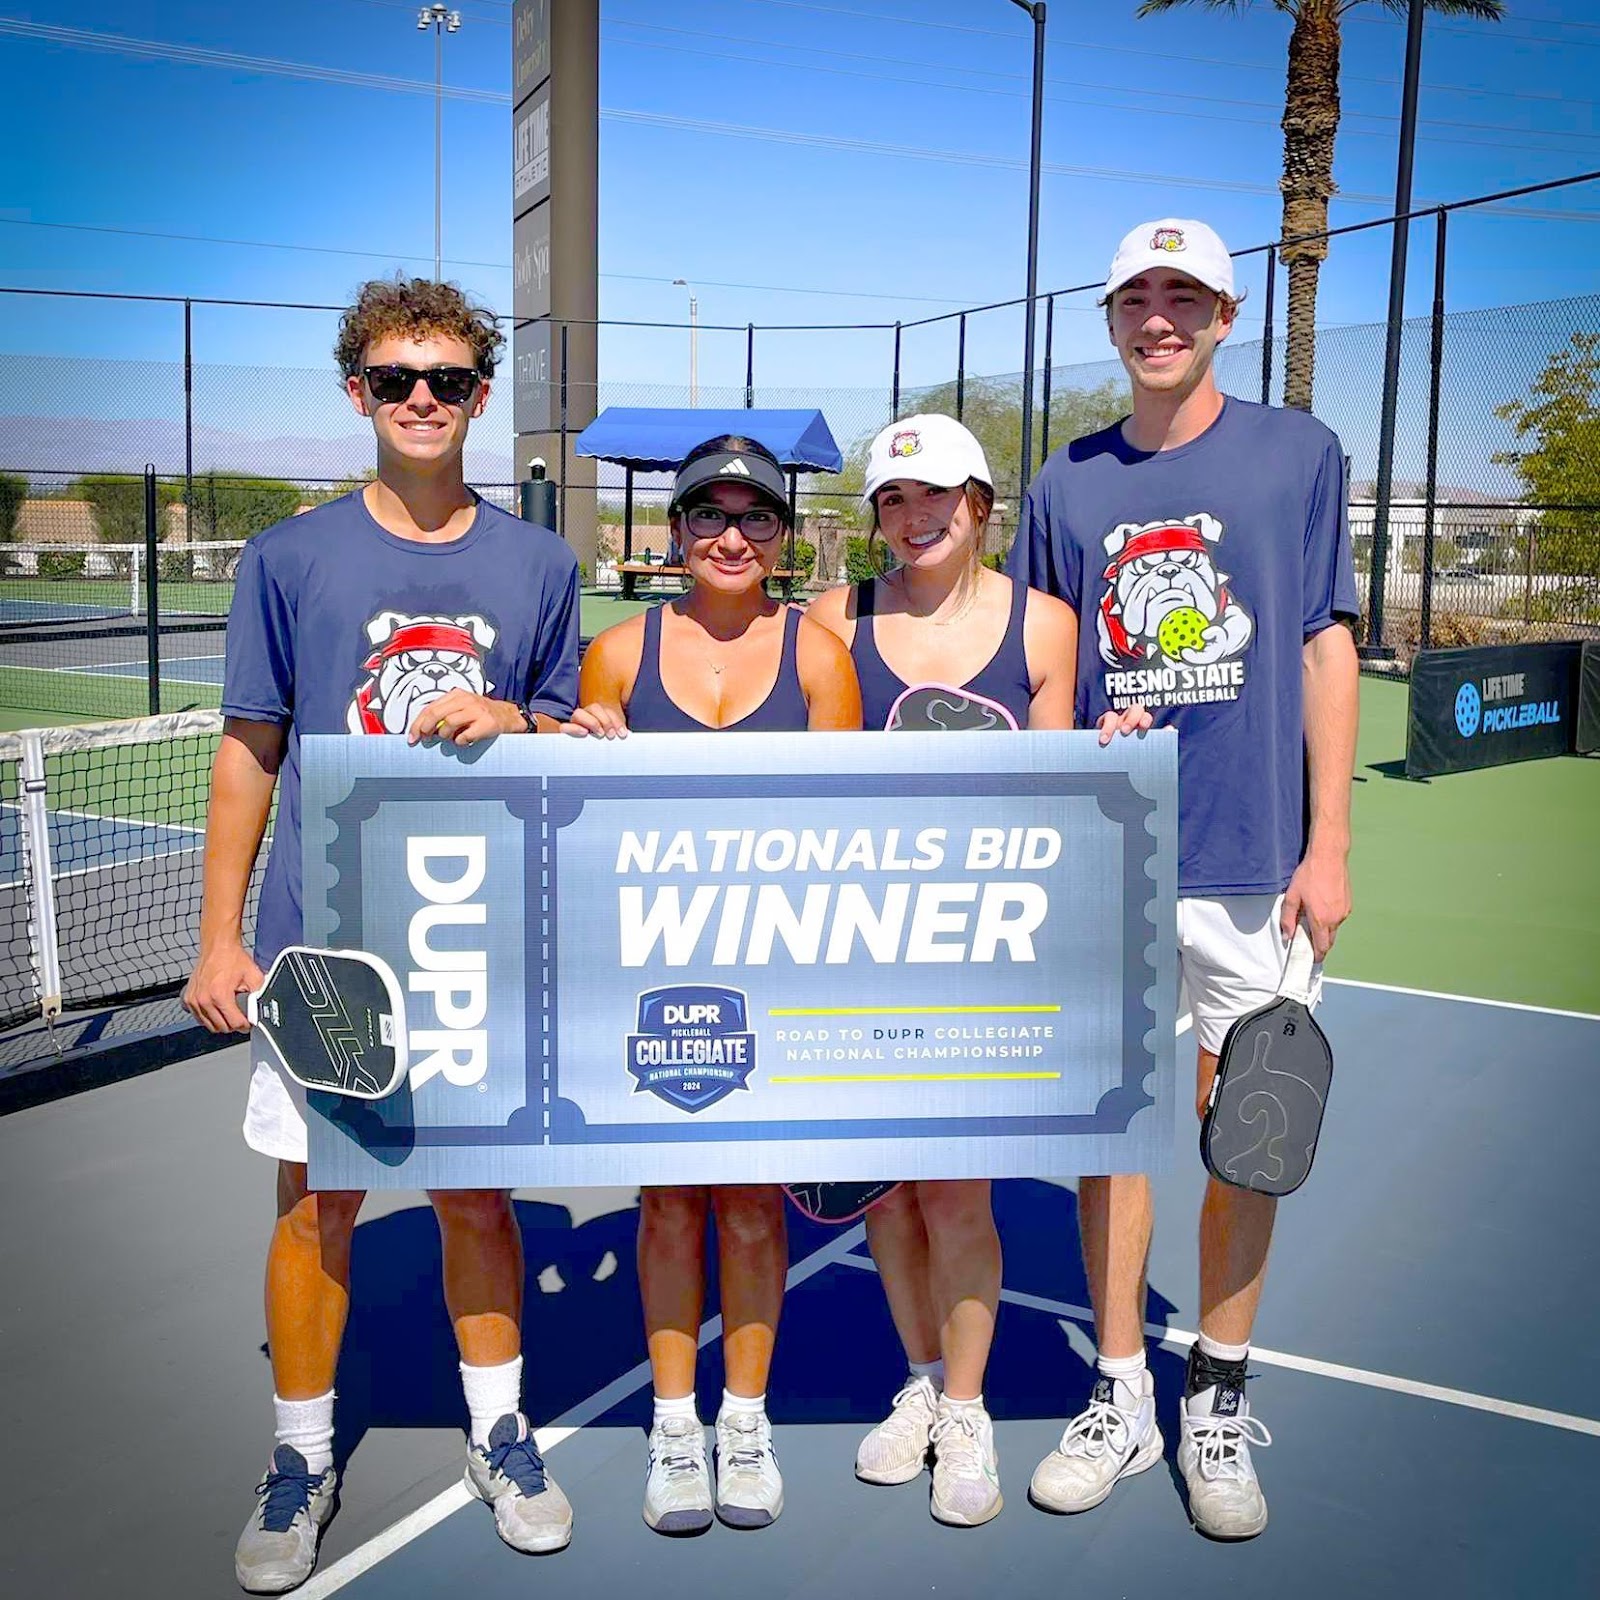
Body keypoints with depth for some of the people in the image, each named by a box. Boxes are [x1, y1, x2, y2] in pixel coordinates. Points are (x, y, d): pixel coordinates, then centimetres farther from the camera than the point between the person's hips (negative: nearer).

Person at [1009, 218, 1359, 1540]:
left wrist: (1329, 845, -5)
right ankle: (1121, 1398, 23)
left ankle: (1219, 1404, 23)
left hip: (1250, 860, -2)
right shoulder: (1067, 482, 9)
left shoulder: (1298, 453, 3)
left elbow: (1325, 650, 1)